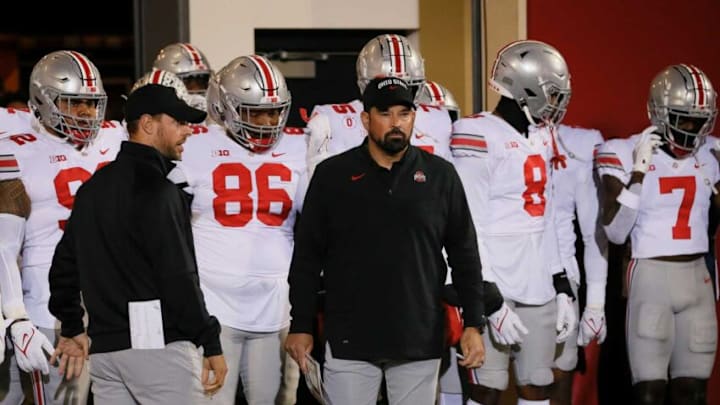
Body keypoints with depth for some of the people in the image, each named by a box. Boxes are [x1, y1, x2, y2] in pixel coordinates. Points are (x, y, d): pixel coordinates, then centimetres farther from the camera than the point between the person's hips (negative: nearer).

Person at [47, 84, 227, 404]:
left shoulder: (93, 188, 16)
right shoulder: (157, 189, -11)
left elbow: (65, 263, 21)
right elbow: (178, 276, -16)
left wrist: (72, 328, 30)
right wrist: (211, 343, -12)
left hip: (104, 350, 8)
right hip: (159, 344, -8)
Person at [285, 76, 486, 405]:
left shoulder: (440, 176, 3)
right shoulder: (332, 175, 1)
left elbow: (464, 255, 7)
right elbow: (307, 257, 5)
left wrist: (473, 324, 2)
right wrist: (301, 326, 3)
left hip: (420, 341, 1)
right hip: (350, 340, -1)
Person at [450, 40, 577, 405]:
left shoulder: (542, 137, 13)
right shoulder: (479, 137, -11)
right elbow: (470, 229, -13)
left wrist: (562, 288, 16)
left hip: (538, 283, 8)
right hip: (494, 281, -8)